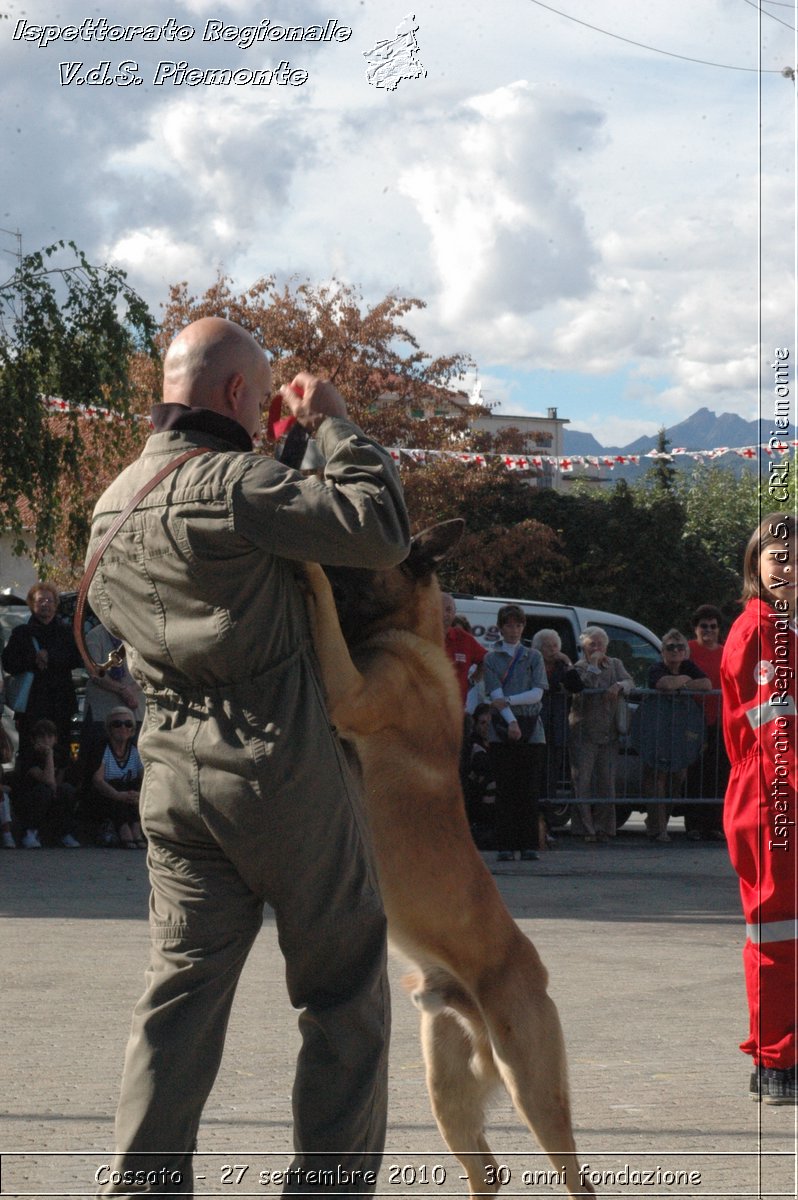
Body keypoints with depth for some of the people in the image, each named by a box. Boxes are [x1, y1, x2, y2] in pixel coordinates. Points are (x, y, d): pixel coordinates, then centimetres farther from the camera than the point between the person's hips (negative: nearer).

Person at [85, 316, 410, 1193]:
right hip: (281, 768, -7)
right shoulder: (233, 484, -15)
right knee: (343, 989, 6)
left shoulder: (113, 505, 11)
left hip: (173, 773, 7)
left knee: (180, 989, 6)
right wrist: (333, 425, -6)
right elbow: (382, 531, -20)